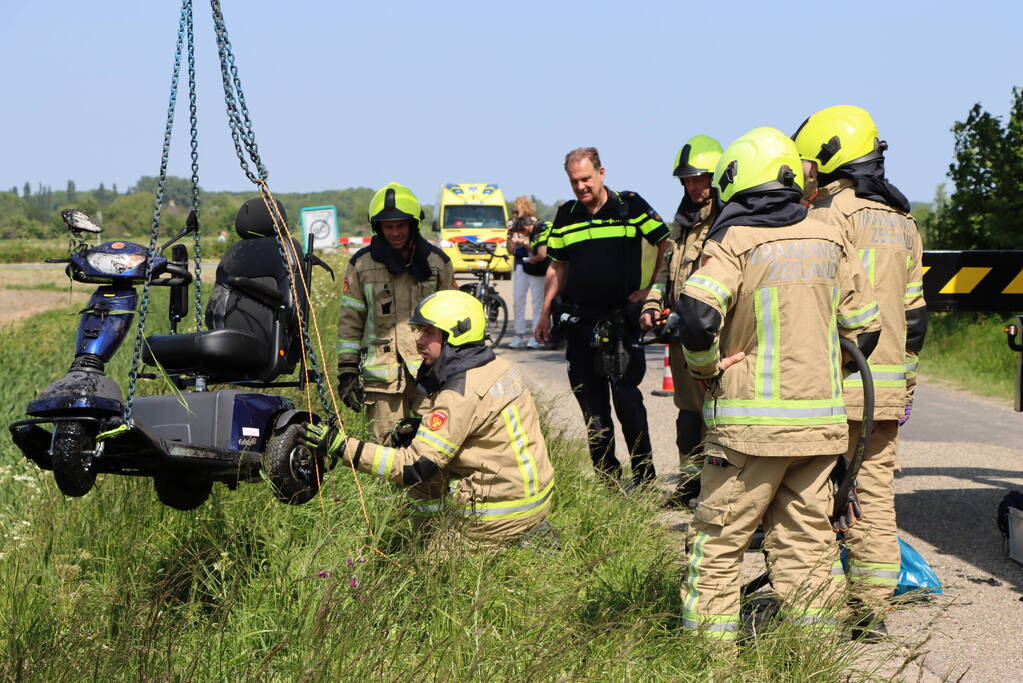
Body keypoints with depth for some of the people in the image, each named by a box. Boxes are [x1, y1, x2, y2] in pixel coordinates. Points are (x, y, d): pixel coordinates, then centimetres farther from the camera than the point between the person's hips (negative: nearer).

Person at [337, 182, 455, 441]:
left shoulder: (436, 262, 7)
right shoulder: (362, 264, 6)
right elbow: (350, 320, 8)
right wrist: (347, 370, 3)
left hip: (429, 370, 0)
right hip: (381, 370, 0)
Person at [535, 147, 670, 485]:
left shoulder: (630, 206, -3)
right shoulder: (565, 216, 9)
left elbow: (666, 245, 5)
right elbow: (557, 267, 17)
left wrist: (652, 288, -1)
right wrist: (545, 312, 14)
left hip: (622, 320, -4)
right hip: (579, 321, 4)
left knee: (626, 399, -9)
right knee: (591, 405, 6)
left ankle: (644, 478, -1)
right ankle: (607, 478, 14)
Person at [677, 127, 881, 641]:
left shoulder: (734, 242, -9)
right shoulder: (830, 241, 7)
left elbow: (698, 316, -24)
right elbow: (864, 328, 13)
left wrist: (706, 369, -7)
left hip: (750, 421, -5)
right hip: (821, 419, 5)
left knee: (719, 539, 4)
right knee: (806, 538, 12)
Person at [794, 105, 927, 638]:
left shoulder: (826, 217, -10)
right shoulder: (902, 223, 14)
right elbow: (913, 313, 16)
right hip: (887, 388, 7)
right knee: (875, 495, 10)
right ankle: (872, 609, 13)